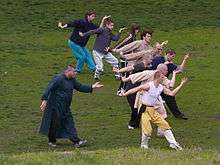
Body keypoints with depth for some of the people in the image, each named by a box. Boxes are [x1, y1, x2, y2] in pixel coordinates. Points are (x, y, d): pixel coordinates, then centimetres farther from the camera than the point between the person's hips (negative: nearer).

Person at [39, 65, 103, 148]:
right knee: (55, 123, 2)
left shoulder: (72, 80, 9)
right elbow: (49, 88, -22)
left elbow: (80, 87, 18)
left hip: (65, 107, 8)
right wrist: (44, 100, -31)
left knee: (69, 123, 4)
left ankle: (76, 141, 3)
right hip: (55, 106, -8)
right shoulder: (58, 79, -17)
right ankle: (52, 141, 18)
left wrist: (92, 87, 11)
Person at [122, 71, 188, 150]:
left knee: (165, 125, 5)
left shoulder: (161, 87, 5)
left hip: (153, 110, 7)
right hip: (145, 110, -7)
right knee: (147, 129, -11)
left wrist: (181, 85, 4)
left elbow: (172, 93, 8)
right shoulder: (149, 86, -17)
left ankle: (173, 143, 12)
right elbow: (136, 89, -16)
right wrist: (124, 94, -21)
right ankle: (144, 145, 13)